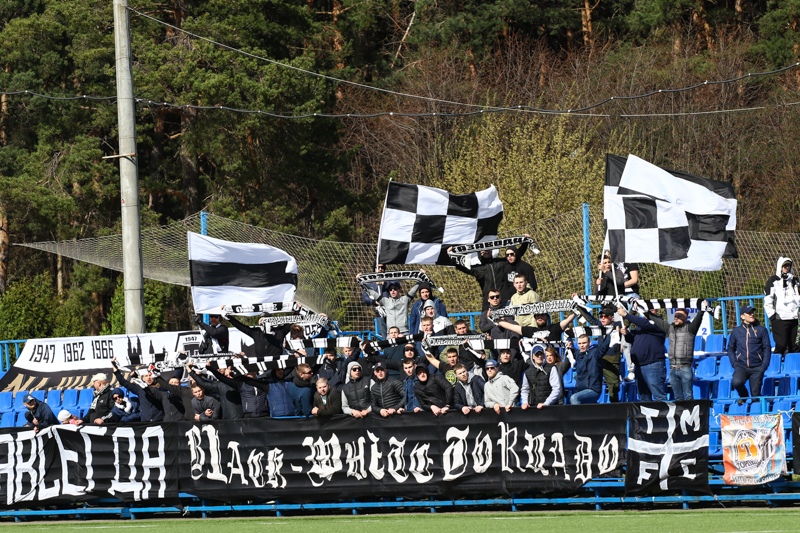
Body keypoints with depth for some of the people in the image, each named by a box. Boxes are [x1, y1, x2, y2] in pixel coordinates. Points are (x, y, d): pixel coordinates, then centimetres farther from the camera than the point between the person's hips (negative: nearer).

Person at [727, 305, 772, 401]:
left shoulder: (761, 330, 6)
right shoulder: (736, 331, 9)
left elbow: (767, 348, 6)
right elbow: (730, 349, 16)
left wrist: (764, 365, -4)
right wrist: (734, 363, 1)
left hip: (757, 368, 0)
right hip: (741, 366, 0)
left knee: (756, 393, -3)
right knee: (736, 382, -29)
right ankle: (743, 396, 3)